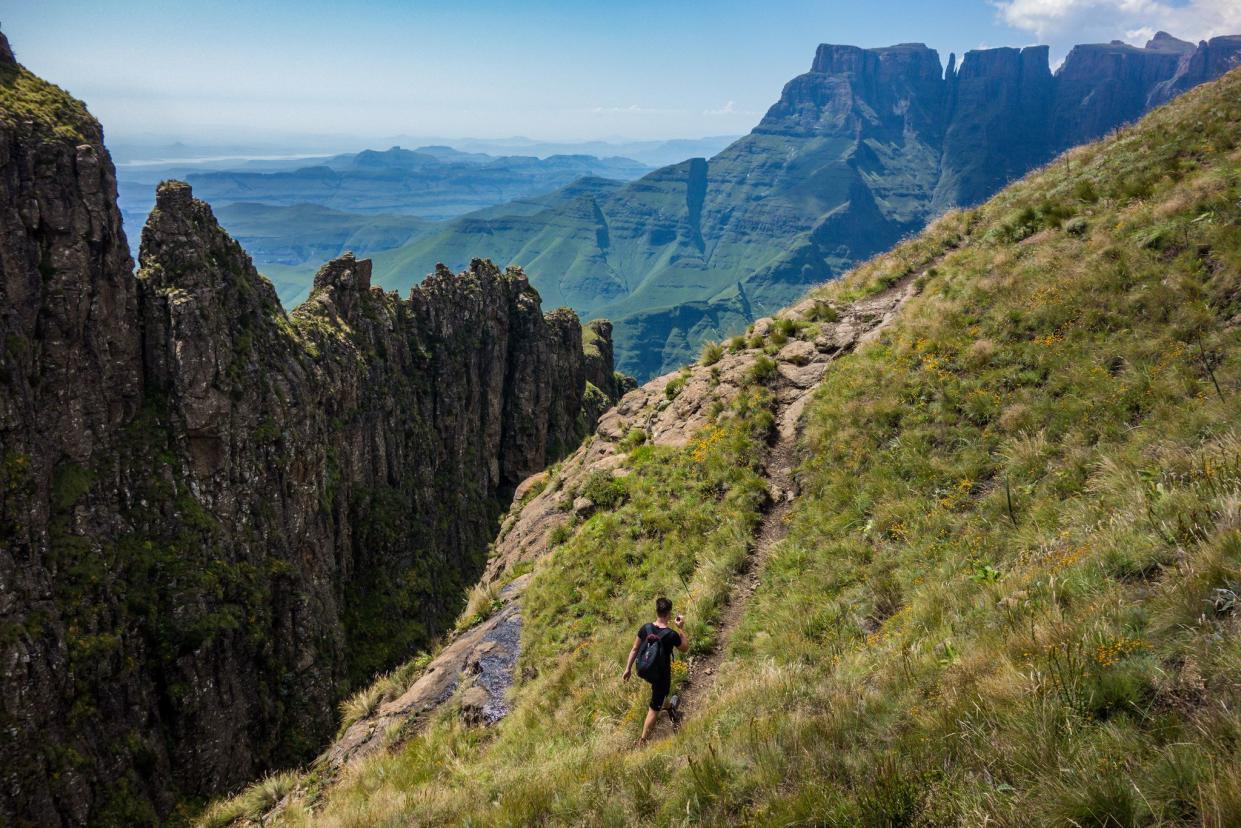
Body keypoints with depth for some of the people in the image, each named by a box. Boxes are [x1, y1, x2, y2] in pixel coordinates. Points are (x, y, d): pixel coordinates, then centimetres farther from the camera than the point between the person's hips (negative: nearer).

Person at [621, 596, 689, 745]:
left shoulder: (646, 628, -13)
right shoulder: (671, 635, -26)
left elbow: (634, 649, -3)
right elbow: (685, 648, -6)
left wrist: (628, 668, 7)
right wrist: (681, 628, -6)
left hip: (646, 671, 5)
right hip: (661, 675, -5)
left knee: (659, 691, 37)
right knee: (654, 708, 10)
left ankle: (669, 706, 63)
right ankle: (642, 741, 15)